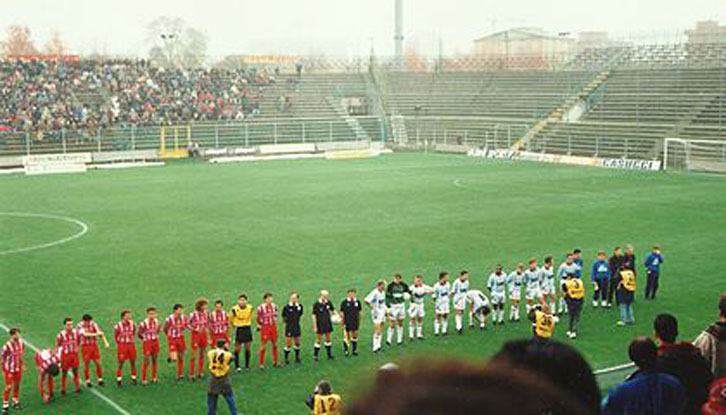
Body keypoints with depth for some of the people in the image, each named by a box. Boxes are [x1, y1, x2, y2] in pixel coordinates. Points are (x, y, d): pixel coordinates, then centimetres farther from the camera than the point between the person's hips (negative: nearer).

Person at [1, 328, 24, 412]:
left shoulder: (21, 343, -7)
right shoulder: (7, 346, -25)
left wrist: (23, 365, 14)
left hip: (18, 368, 5)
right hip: (9, 369, -5)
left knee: (17, 385, 15)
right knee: (9, 387, -4)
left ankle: (15, 402, 33)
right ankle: (5, 405, 9)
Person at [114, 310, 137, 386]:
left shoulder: (132, 324, 1)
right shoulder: (118, 326, -11)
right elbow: (115, 337, -1)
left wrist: (133, 340, 6)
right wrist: (120, 343, -3)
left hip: (131, 345, 4)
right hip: (122, 345, -4)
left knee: (133, 362, 7)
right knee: (121, 363, -1)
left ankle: (133, 378, 18)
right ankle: (119, 379, 8)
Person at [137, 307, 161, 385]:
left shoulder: (156, 321, 1)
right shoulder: (144, 323, -18)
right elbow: (139, 333, -9)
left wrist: (156, 336, 10)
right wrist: (145, 338, 1)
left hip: (155, 342, 6)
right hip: (147, 343, -6)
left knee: (155, 360, 11)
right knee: (146, 361, -5)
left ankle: (154, 378, 22)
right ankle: (143, 379, 4)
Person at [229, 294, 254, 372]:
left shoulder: (250, 308, -5)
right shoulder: (234, 309, -15)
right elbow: (230, 319, 2)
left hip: (247, 329, 3)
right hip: (238, 330, -3)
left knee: (248, 348, 6)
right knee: (237, 349, 1)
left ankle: (247, 365, 16)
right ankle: (237, 366, 12)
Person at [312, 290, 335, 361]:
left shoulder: (328, 302, -1)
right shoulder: (316, 305, -14)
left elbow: (333, 310, 13)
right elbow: (314, 316, -11)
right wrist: (315, 327, -13)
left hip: (328, 325, 5)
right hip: (320, 325, -5)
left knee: (329, 339, 10)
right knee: (318, 340, 2)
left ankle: (329, 355, 20)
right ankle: (315, 356, 14)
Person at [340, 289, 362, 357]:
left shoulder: (357, 302, 1)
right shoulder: (344, 302, -9)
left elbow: (359, 312, 10)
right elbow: (342, 314, -5)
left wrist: (359, 322, 10)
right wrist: (343, 323, -8)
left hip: (355, 323, 3)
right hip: (347, 323, -3)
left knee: (355, 336, 10)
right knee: (347, 337, 3)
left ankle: (354, 350, 22)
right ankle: (345, 351, 16)